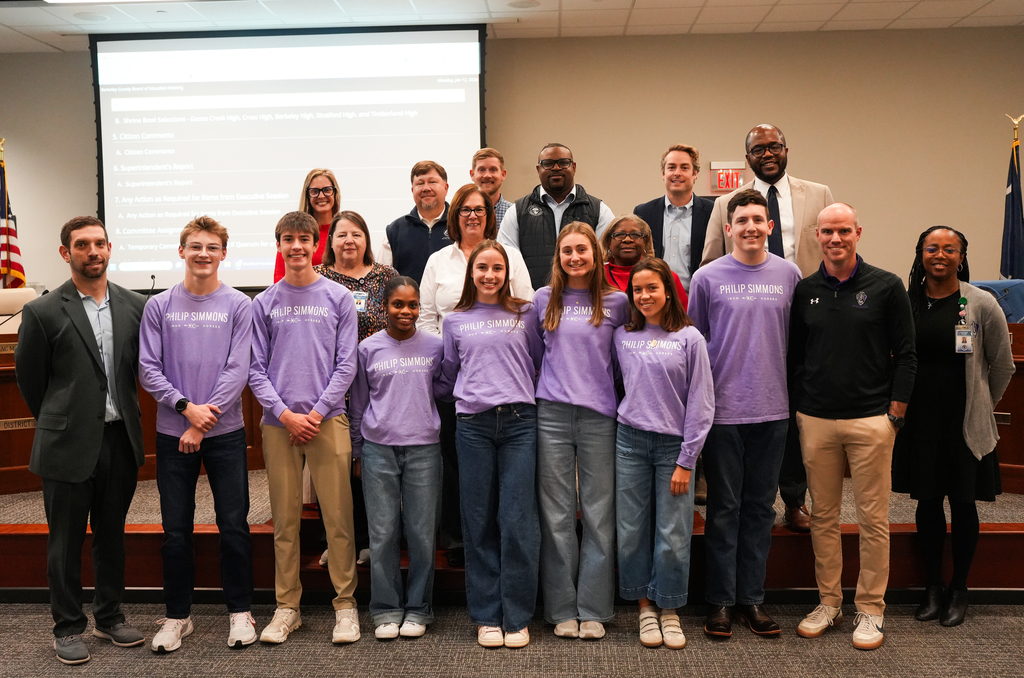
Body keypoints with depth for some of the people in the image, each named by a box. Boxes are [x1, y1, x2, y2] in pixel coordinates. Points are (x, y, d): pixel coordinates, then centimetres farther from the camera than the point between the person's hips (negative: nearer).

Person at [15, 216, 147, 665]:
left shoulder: (135, 306, 2)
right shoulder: (44, 312, -8)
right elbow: (27, 376, 2)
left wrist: (122, 412, 12)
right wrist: (56, 421, 10)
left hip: (120, 439, 3)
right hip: (69, 444, -3)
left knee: (111, 535, 16)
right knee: (66, 541, 9)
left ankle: (109, 616, 31)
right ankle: (68, 627, 23)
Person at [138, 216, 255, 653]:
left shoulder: (238, 306, -1)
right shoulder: (159, 307, 4)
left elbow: (237, 370, -7)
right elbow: (148, 369, 0)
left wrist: (204, 422, -11)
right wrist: (187, 407, -13)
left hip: (226, 432, -1)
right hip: (172, 433, 2)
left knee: (234, 525, 3)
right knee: (176, 529, 8)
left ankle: (240, 611, 18)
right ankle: (178, 615, 22)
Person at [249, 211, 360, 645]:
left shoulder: (338, 297, 5)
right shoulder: (264, 303, 9)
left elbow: (346, 364, 0)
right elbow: (256, 369, 5)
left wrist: (317, 412, -8)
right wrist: (285, 414, -7)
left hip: (328, 418, -1)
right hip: (278, 422, 2)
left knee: (338, 516, 0)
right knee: (285, 519, 8)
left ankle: (345, 604, 11)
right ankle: (286, 606, 18)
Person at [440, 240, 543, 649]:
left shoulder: (525, 315, 10)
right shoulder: (455, 321, 13)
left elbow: (538, 363, 16)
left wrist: (517, 389, 10)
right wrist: (472, 392, 12)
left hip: (519, 421, -1)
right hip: (473, 424, 1)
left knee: (517, 520, -3)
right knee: (479, 521, 4)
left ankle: (517, 617, 8)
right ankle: (486, 616, 14)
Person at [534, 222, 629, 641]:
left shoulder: (616, 302, 6)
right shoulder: (544, 300, 9)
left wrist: (623, 401, 6)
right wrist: (547, 387, 10)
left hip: (599, 415, 0)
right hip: (552, 414, 1)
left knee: (599, 513, 2)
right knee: (556, 514, 4)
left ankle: (593, 610, 13)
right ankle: (561, 610, 14)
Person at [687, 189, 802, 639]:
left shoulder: (789, 275, 5)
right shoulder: (707, 278, -1)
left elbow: (798, 339, 11)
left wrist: (798, 395, 8)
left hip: (773, 409, 2)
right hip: (723, 410, -2)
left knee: (760, 506, 11)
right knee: (724, 508, 5)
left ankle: (752, 597, 22)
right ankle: (720, 600, 16)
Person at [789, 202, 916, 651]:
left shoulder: (886, 287, 0)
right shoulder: (805, 291, 7)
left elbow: (905, 354, 1)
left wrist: (895, 414, -4)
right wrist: (798, 407, 6)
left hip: (871, 421, -2)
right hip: (816, 421, 3)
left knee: (873, 519, 3)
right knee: (823, 517, 9)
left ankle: (871, 609, 16)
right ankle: (829, 602, 22)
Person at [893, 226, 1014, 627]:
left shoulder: (981, 304, -6)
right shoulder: (906, 302, 0)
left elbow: (1002, 365, 5)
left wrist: (981, 406, 10)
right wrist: (900, 405, 9)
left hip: (964, 424, -2)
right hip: (919, 421, 2)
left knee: (963, 503, 8)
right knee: (927, 501, 10)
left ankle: (958, 590, 24)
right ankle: (933, 586, 26)